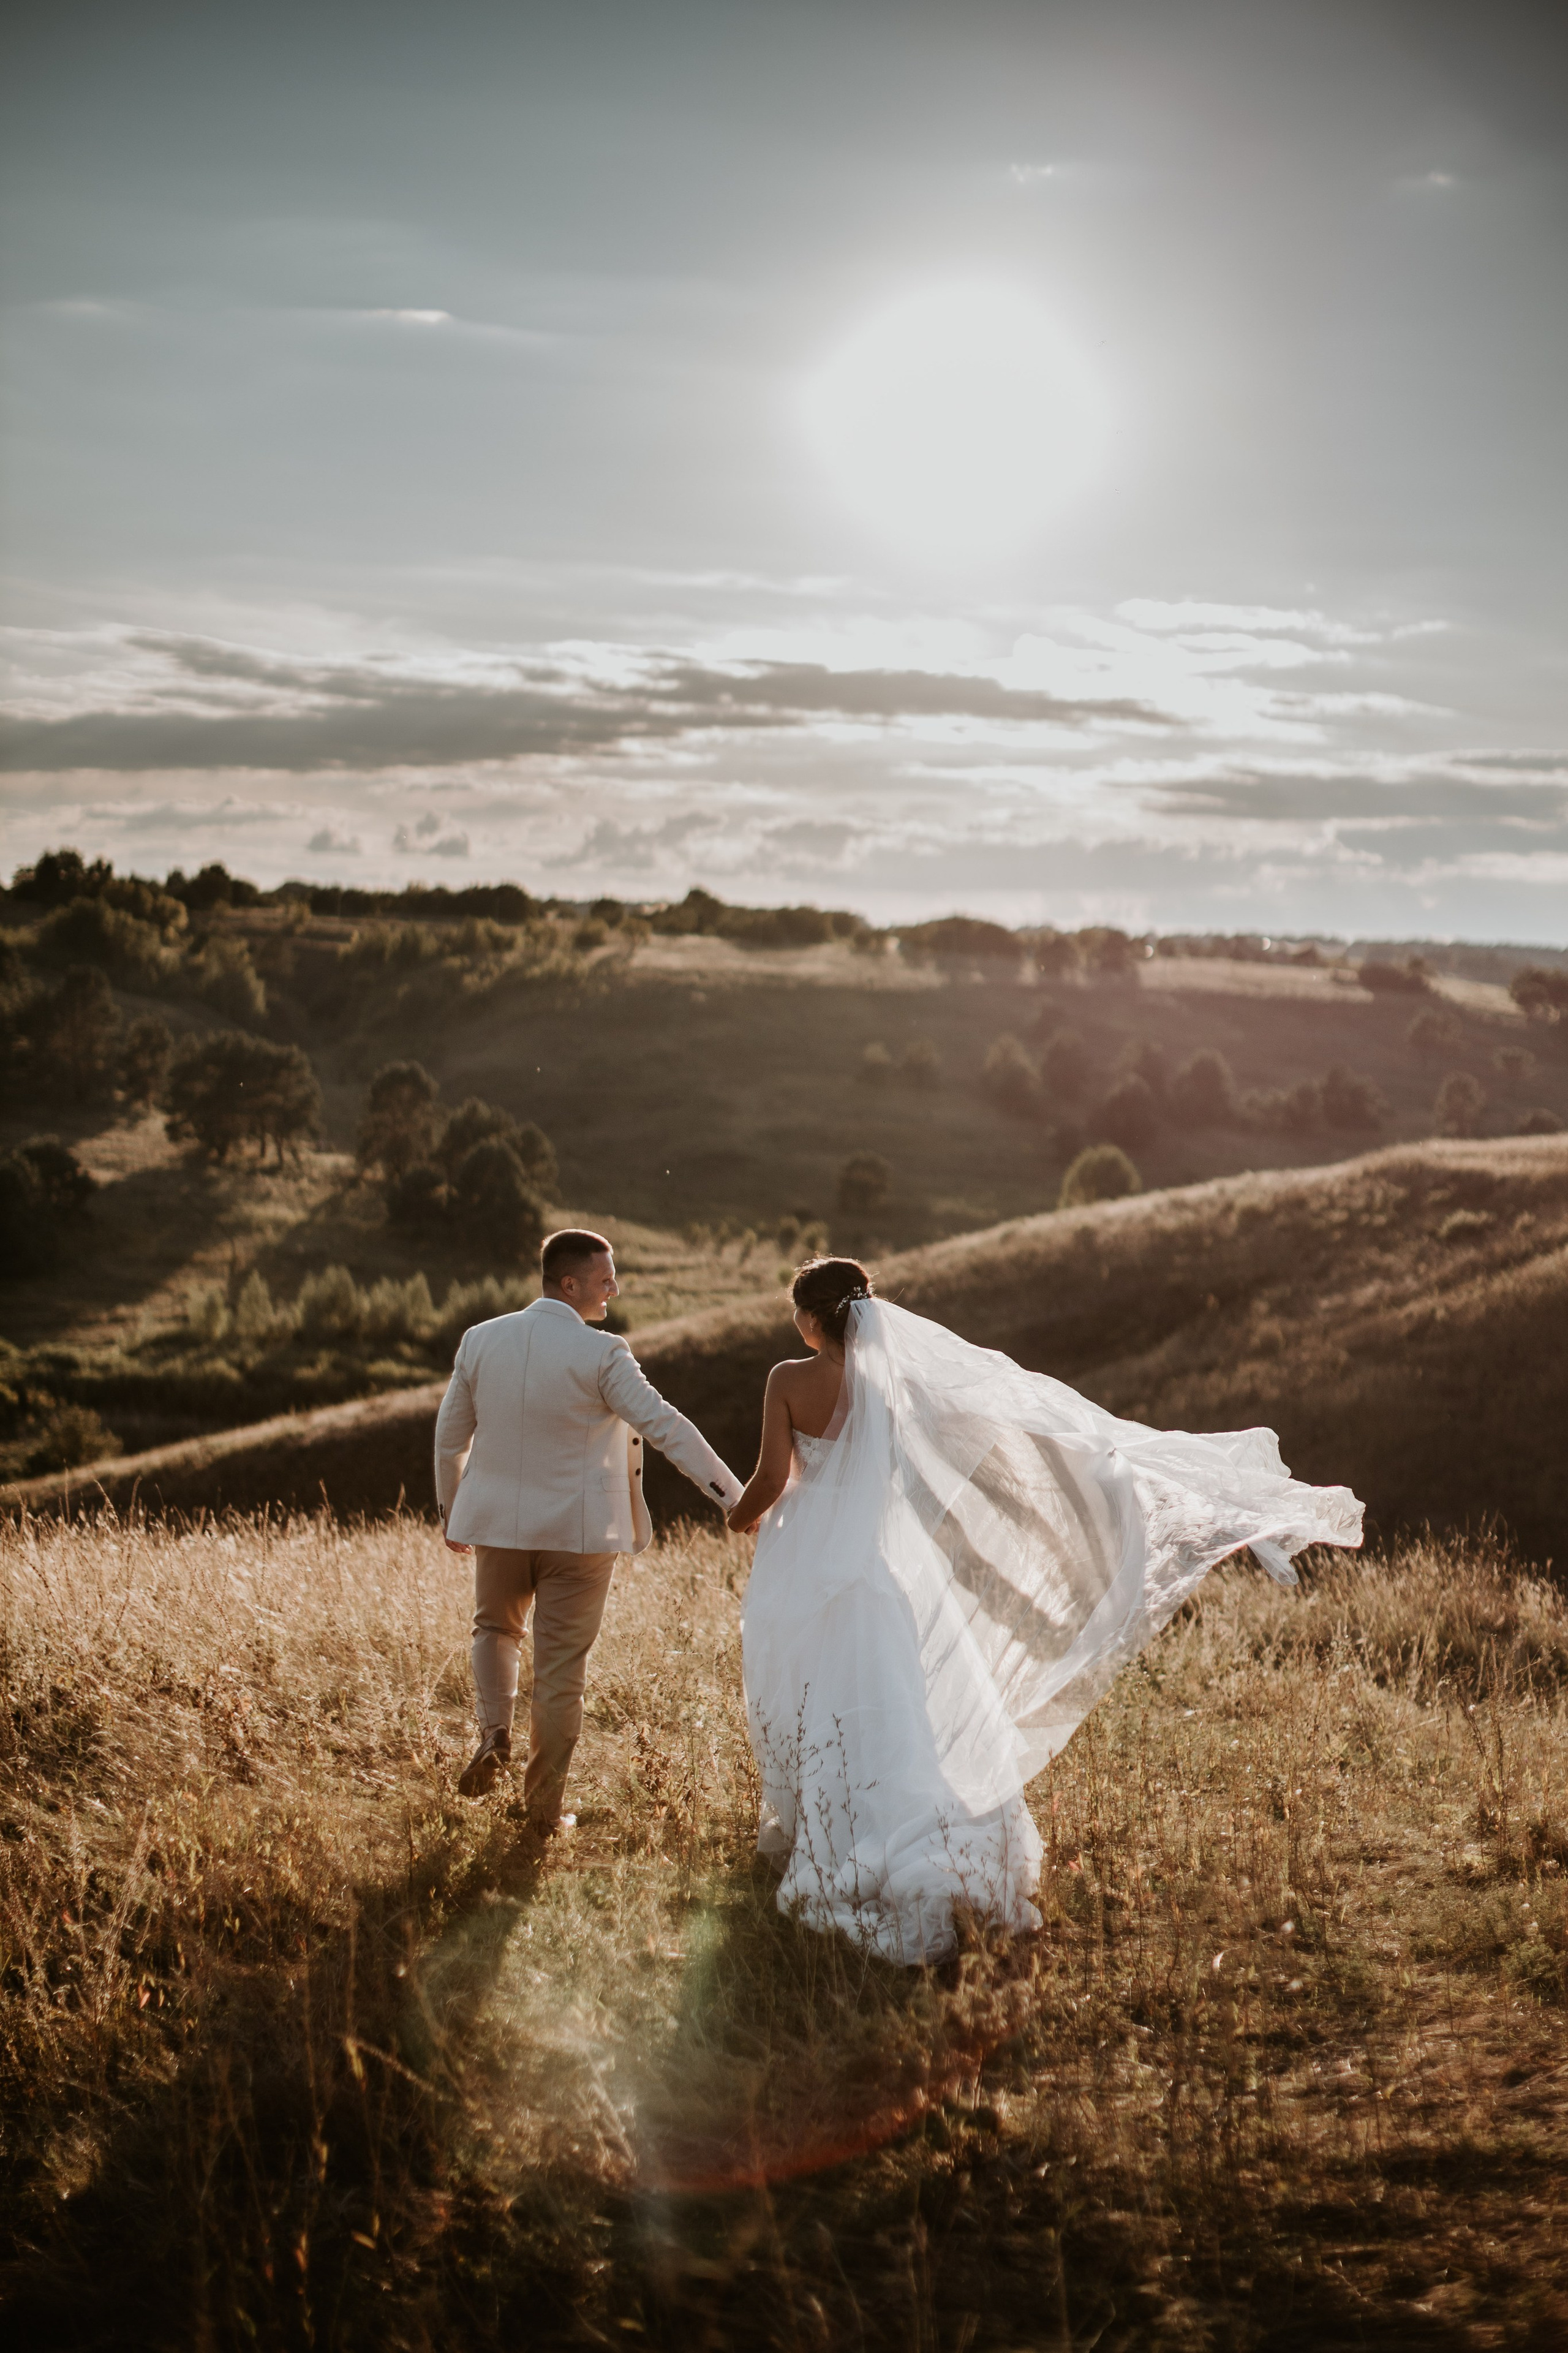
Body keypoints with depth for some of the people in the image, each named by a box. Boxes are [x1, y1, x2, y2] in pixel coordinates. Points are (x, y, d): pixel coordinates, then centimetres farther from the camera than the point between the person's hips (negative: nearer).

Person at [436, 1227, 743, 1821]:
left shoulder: (480, 1340, -1)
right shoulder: (600, 1355, -15)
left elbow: (450, 1436, 7)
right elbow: (665, 1426, -17)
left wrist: (451, 1514, 21)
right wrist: (735, 1498, -13)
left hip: (497, 1523, 3)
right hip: (577, 1529, -3)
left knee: (496, 1629, 28)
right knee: (560, 1670, 8)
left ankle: (494, 1733, 5)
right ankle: (544, 1805, 16)